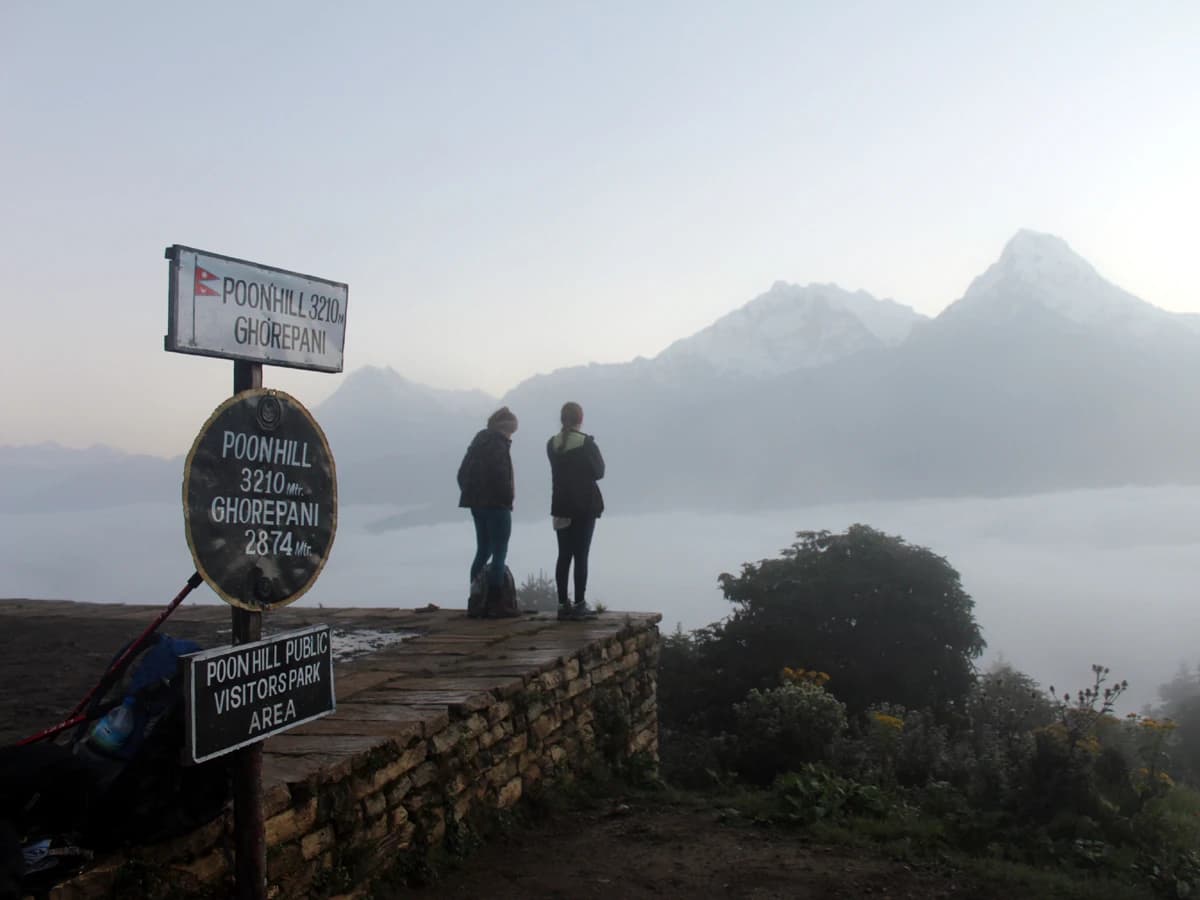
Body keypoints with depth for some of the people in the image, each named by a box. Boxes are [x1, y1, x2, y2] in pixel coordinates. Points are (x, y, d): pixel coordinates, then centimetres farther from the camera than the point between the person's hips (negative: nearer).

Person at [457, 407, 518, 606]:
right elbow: (500, 474, -22)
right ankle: (495, 601, -7)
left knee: (483, 550, 16)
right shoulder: (499, 443, -12)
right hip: (496, 504, -8)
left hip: (476, 502, 9)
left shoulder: (479, 441, 15)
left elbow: (462, 473, 16)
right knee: (499, 553, -4)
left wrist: (470, 493, 14)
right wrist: (509, 495, -9)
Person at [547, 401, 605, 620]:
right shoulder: (586, 443, -11)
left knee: (564, 556, 9)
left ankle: (563, 604, 10)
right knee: (581, 556, -3)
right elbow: (598, 472, -3)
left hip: (561, 506, 5)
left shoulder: (552, 444, 3)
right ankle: (579, 605, -3)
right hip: (585, 506, -5)